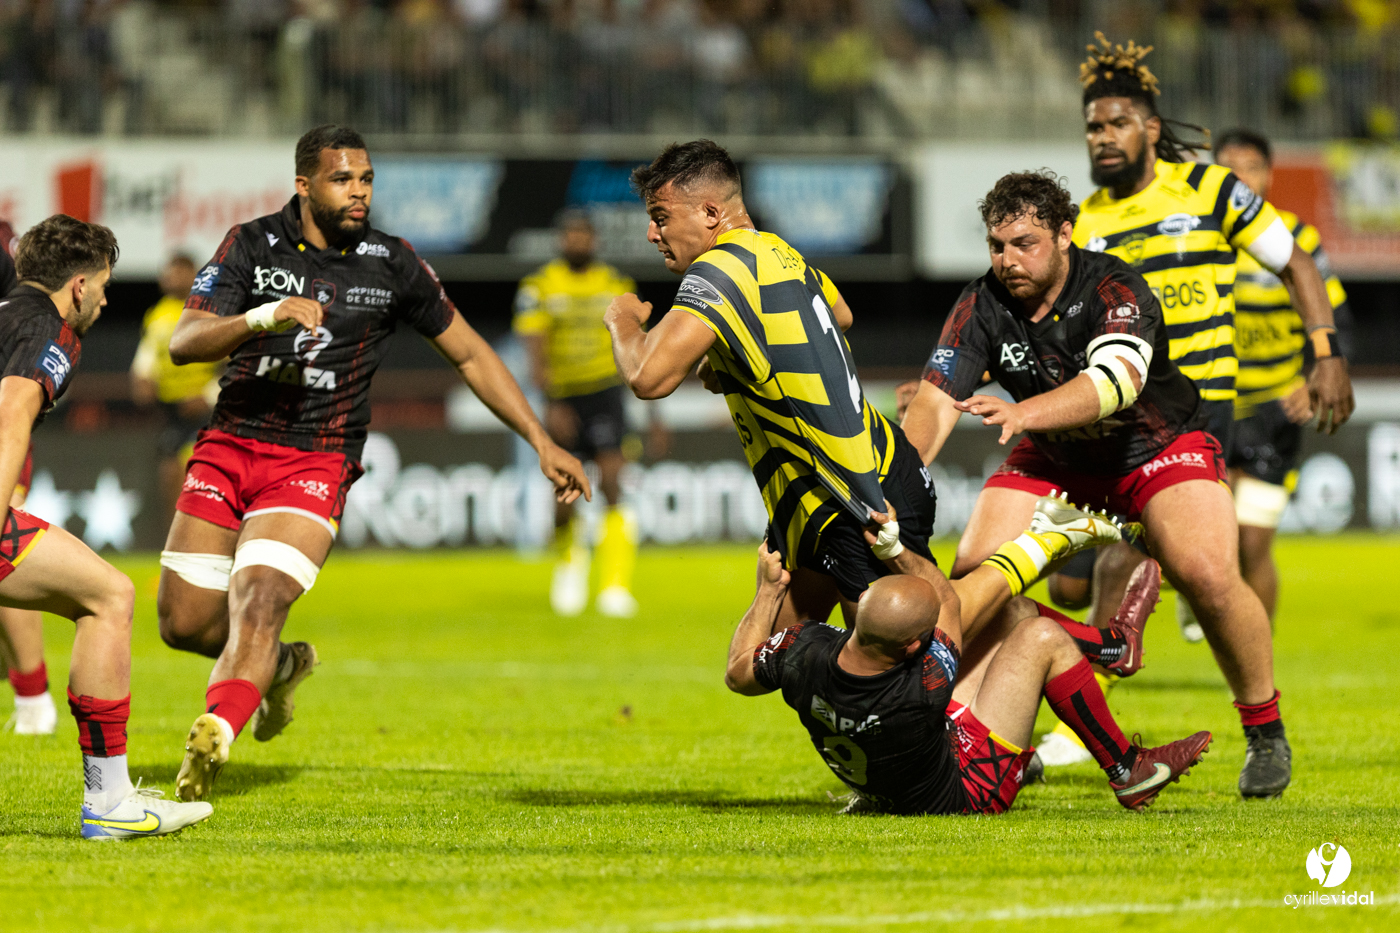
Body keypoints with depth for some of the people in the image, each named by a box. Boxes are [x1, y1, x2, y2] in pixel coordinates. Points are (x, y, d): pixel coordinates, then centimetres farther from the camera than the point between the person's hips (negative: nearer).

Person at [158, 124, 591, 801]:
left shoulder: (391, 264, 2)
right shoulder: (252, 246, 0)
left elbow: (470, 354, 12)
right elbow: (184, 344, -10)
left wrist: (543, 443, 9)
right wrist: (264, 317, -28)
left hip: (316, 462, -2)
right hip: (230, 446, 2)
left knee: (258, 602, -24)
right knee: (184, 622, 4)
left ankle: (210, 744, -31)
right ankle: (281, 666, 33)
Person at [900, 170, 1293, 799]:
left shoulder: (1114, 290, -28)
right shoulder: (982, 307, -16)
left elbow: (1116, 381, -46)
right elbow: (935, 400, -23)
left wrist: (1024, 412, -63)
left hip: (1159, 446, -4)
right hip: (1054, 461, 4)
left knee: (1208, 577, -25)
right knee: (974, 576, -14)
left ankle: (1265, 729, -3)